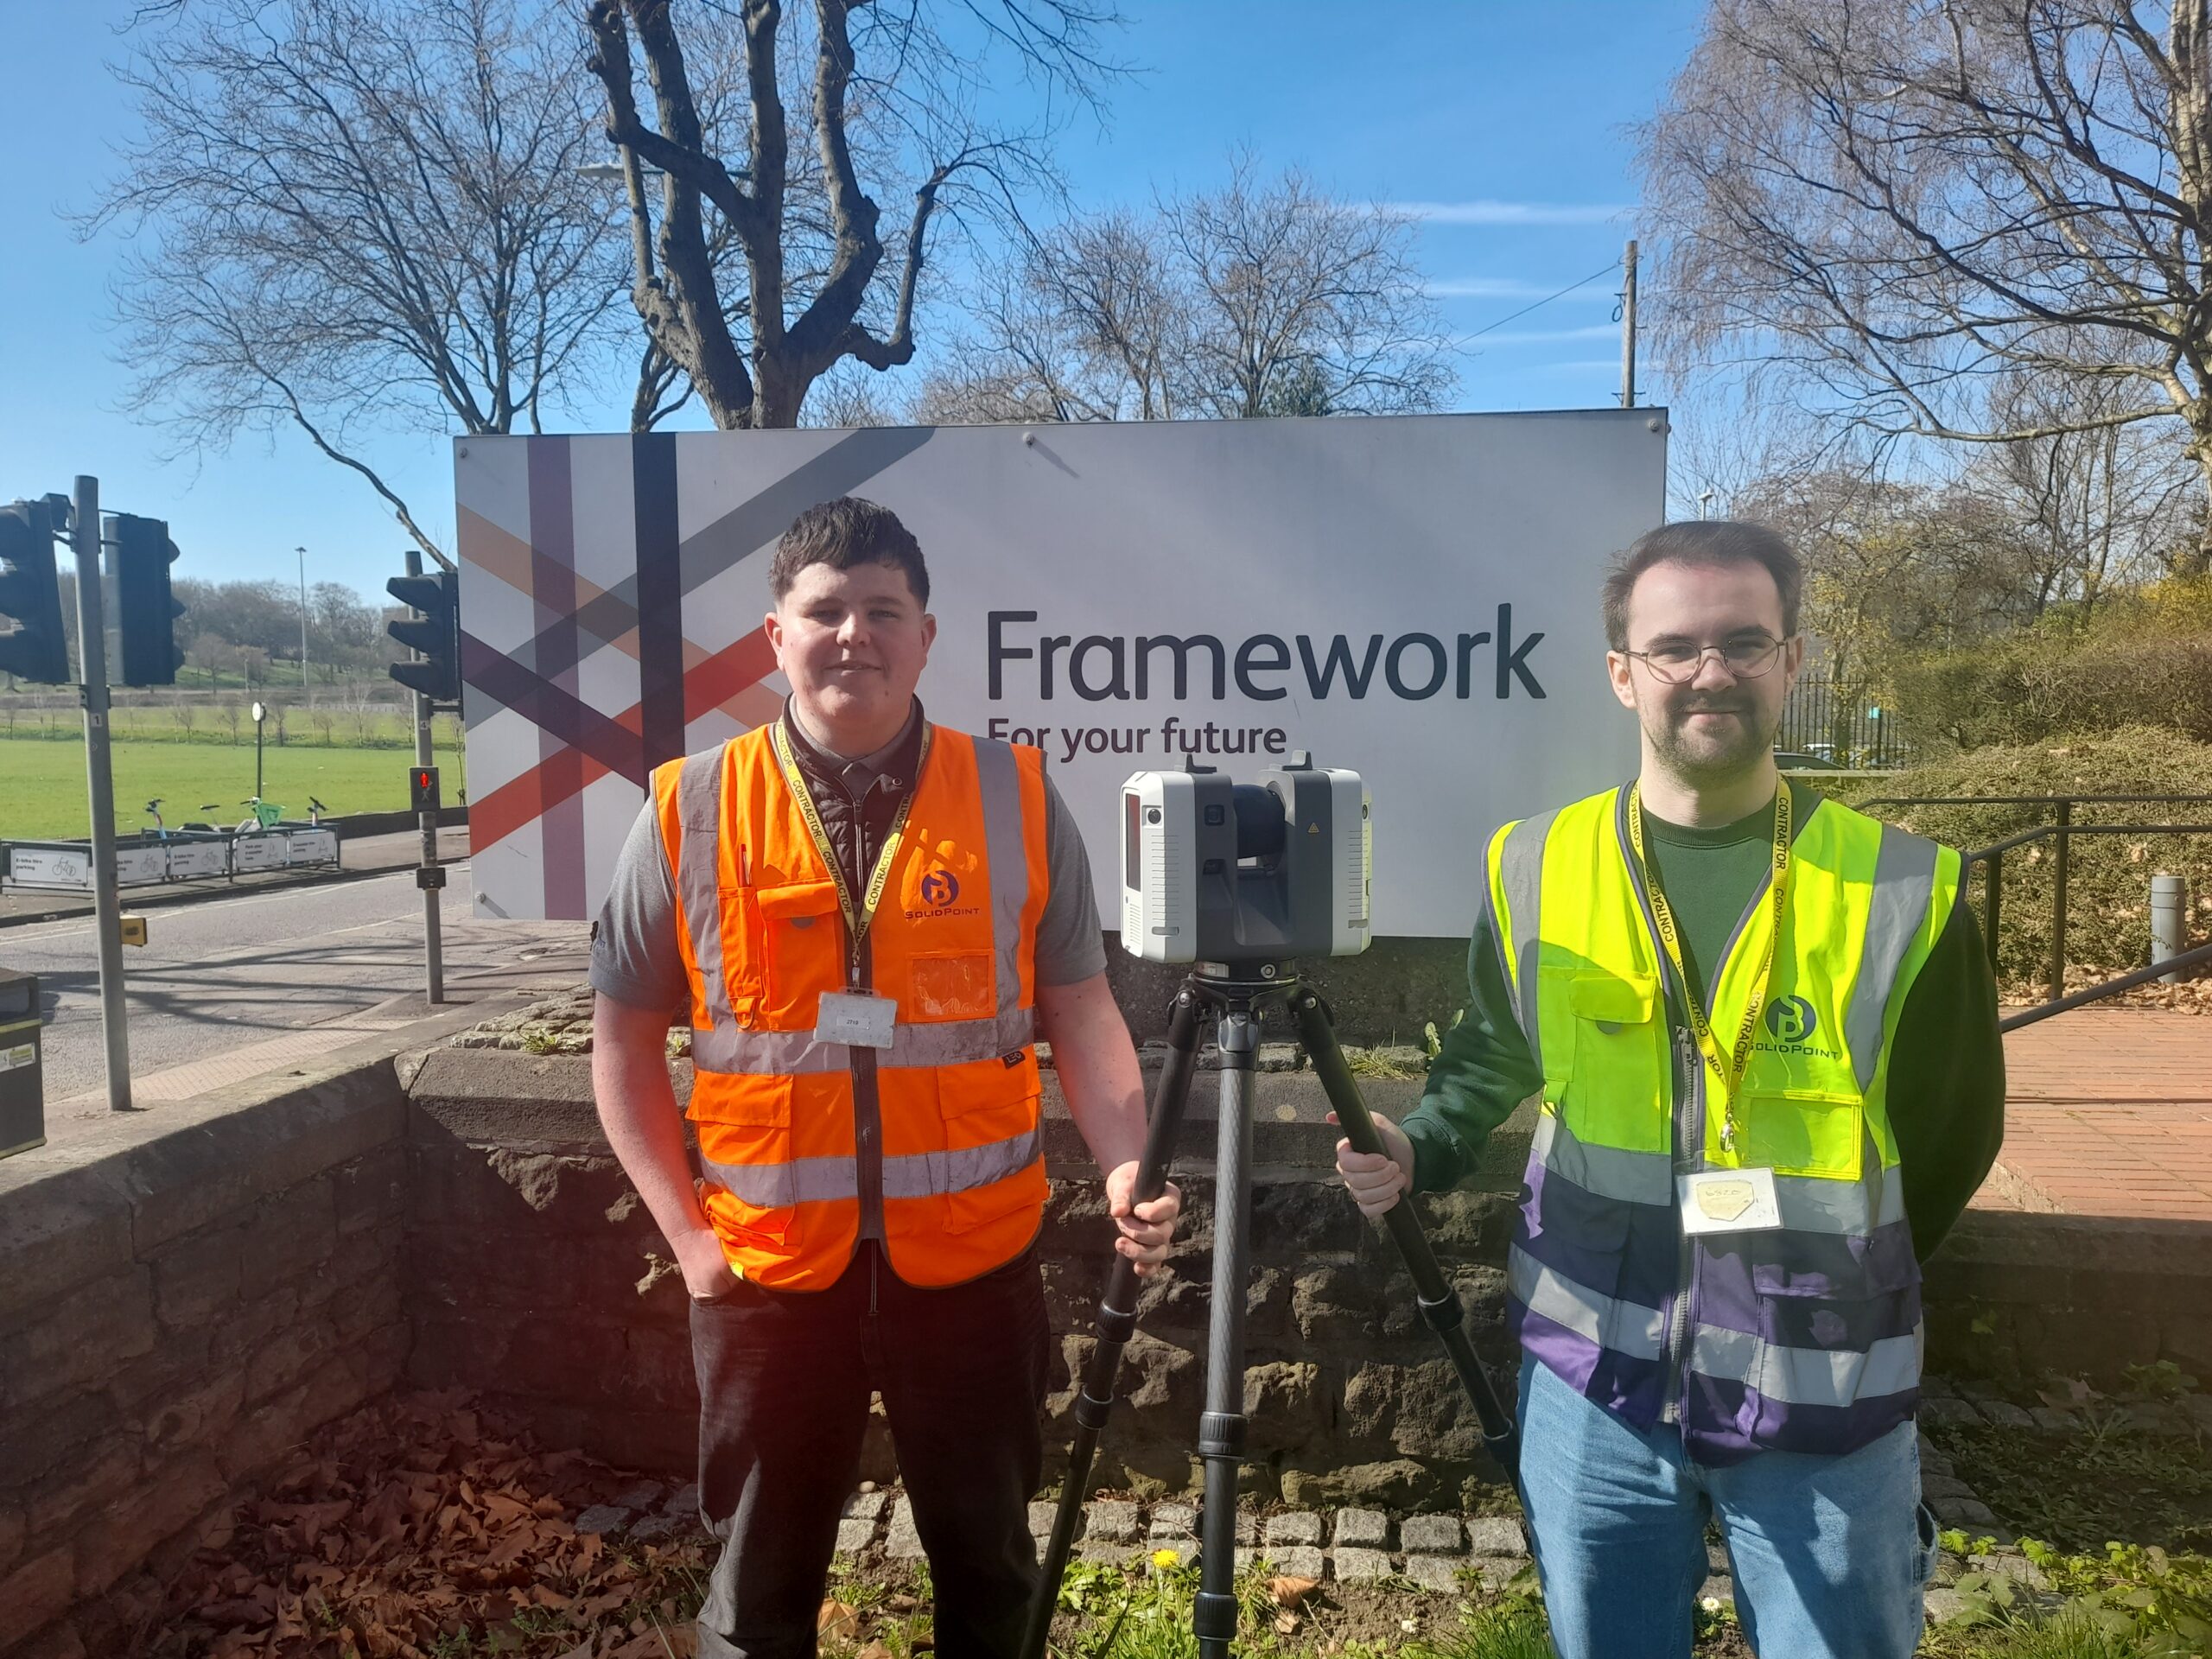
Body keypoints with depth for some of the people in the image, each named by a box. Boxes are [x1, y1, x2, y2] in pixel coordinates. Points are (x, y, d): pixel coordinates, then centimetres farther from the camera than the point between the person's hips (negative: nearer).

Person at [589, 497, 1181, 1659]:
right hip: (768, 1262, 0)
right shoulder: (689, 814, -4)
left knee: (988, 1563, 19)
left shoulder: (1017, 801, -3)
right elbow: (625, 1039, 4)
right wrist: (686, 1229, -2)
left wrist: (1126, 1168, -14)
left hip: (973, 1255, 0)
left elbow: (1079, 1010, 1)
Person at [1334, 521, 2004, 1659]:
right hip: (1592, 1385, 2)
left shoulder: (1901, 892, -10)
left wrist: (1832, 1286, 8)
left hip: (1824, 1407, -1)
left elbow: (1955, 1136, 4)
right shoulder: (1534, 870, -5)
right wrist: (1415, 1151, -5)